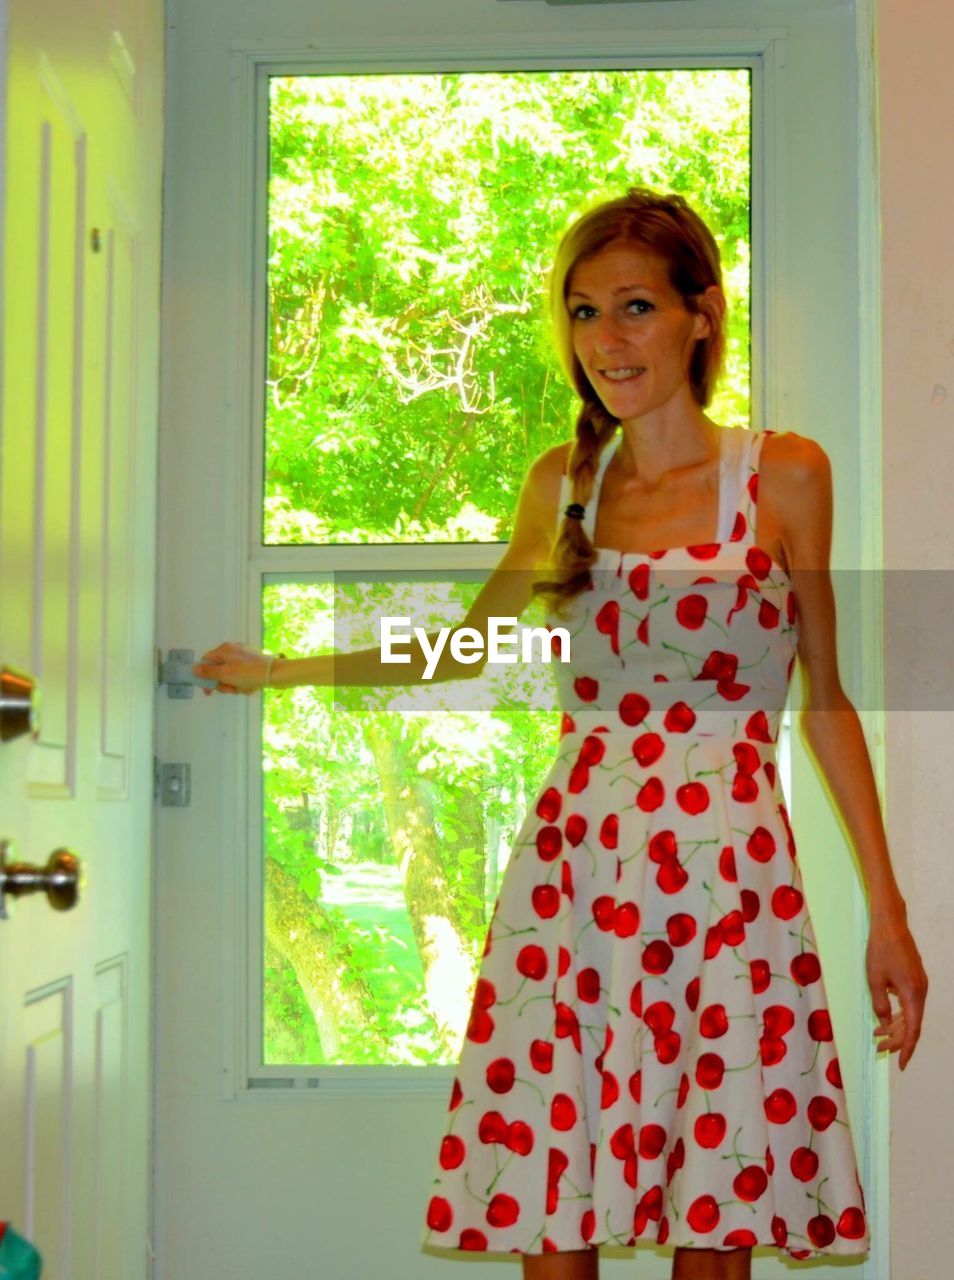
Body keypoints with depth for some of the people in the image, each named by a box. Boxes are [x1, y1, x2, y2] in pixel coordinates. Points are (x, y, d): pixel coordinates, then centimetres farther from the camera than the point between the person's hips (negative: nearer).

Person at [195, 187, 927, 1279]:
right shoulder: (563, 483, 12)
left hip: (723, 879, -2)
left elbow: (825, 697, 6)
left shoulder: (783, 474, 3)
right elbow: (463, 649, 26)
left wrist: (887, 912, 3)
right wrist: (278, 671, 31)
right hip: (571, 866, 3)